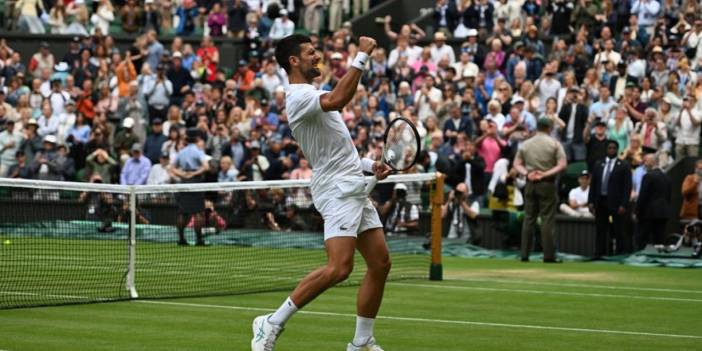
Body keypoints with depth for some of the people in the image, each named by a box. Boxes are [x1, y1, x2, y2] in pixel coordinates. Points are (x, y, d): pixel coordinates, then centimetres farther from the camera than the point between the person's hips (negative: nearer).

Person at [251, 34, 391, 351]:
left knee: (380, 263, 8)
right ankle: (272, 324, -11)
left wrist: (369, 165, 14)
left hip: (355, 188, 10)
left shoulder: (311, 95, 21)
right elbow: (336, 100, -35)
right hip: (337, 191, -10)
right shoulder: (299, 96, -12)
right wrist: (361, 57, -29)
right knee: (339, 268, -21)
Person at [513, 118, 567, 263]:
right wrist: (545, 174, -12)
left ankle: (524, 255, 5)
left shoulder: (526, 144, 8)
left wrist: (527, 173, -6)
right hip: (547, 184, -3)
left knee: (528, 219, 7)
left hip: (530, 184, 3)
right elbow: (562, 165, -11)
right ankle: (548, 256, -6)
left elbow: (517, 163, 6)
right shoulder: (554, 144, -3)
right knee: (547, 220, -3)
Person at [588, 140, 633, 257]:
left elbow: (627, 187, -5)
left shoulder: (624, 166, 0)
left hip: (615, 203, -4)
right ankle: (599, 254, 8)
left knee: (618, 231, -2)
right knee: (601, 231, 6)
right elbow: (593, 184, 12)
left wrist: (623, 205, -13)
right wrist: (591, 201, 2)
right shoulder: (599, 165, 12)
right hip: (601, 202, 4)